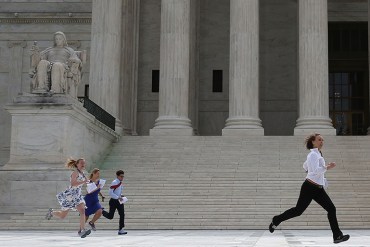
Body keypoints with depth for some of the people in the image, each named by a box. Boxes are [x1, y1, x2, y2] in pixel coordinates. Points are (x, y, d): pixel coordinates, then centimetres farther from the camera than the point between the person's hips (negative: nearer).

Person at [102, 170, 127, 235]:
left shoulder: (120, 183, 12)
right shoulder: (114, 182, -15)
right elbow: (110, 193, -21)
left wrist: (121, 197, 8)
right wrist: (118, 197, -25)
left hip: (119, 201, 7)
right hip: (113, 201, -7)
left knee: (122, 215, -4)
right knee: (110, 216, -3)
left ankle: (121, 230, -2)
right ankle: (101, 211, 27)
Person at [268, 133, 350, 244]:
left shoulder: (318, 154, 17)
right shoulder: (313, 155, -12)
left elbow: (305, 166, 30)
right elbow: (315, 170, -26)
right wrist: (327, 167, -30)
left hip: (318, 189, 9)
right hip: (310, 187, -9)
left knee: (331, 209, -2)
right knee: (299, 210, -1)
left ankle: (337, 236, -4)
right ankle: (276, 220, 18)